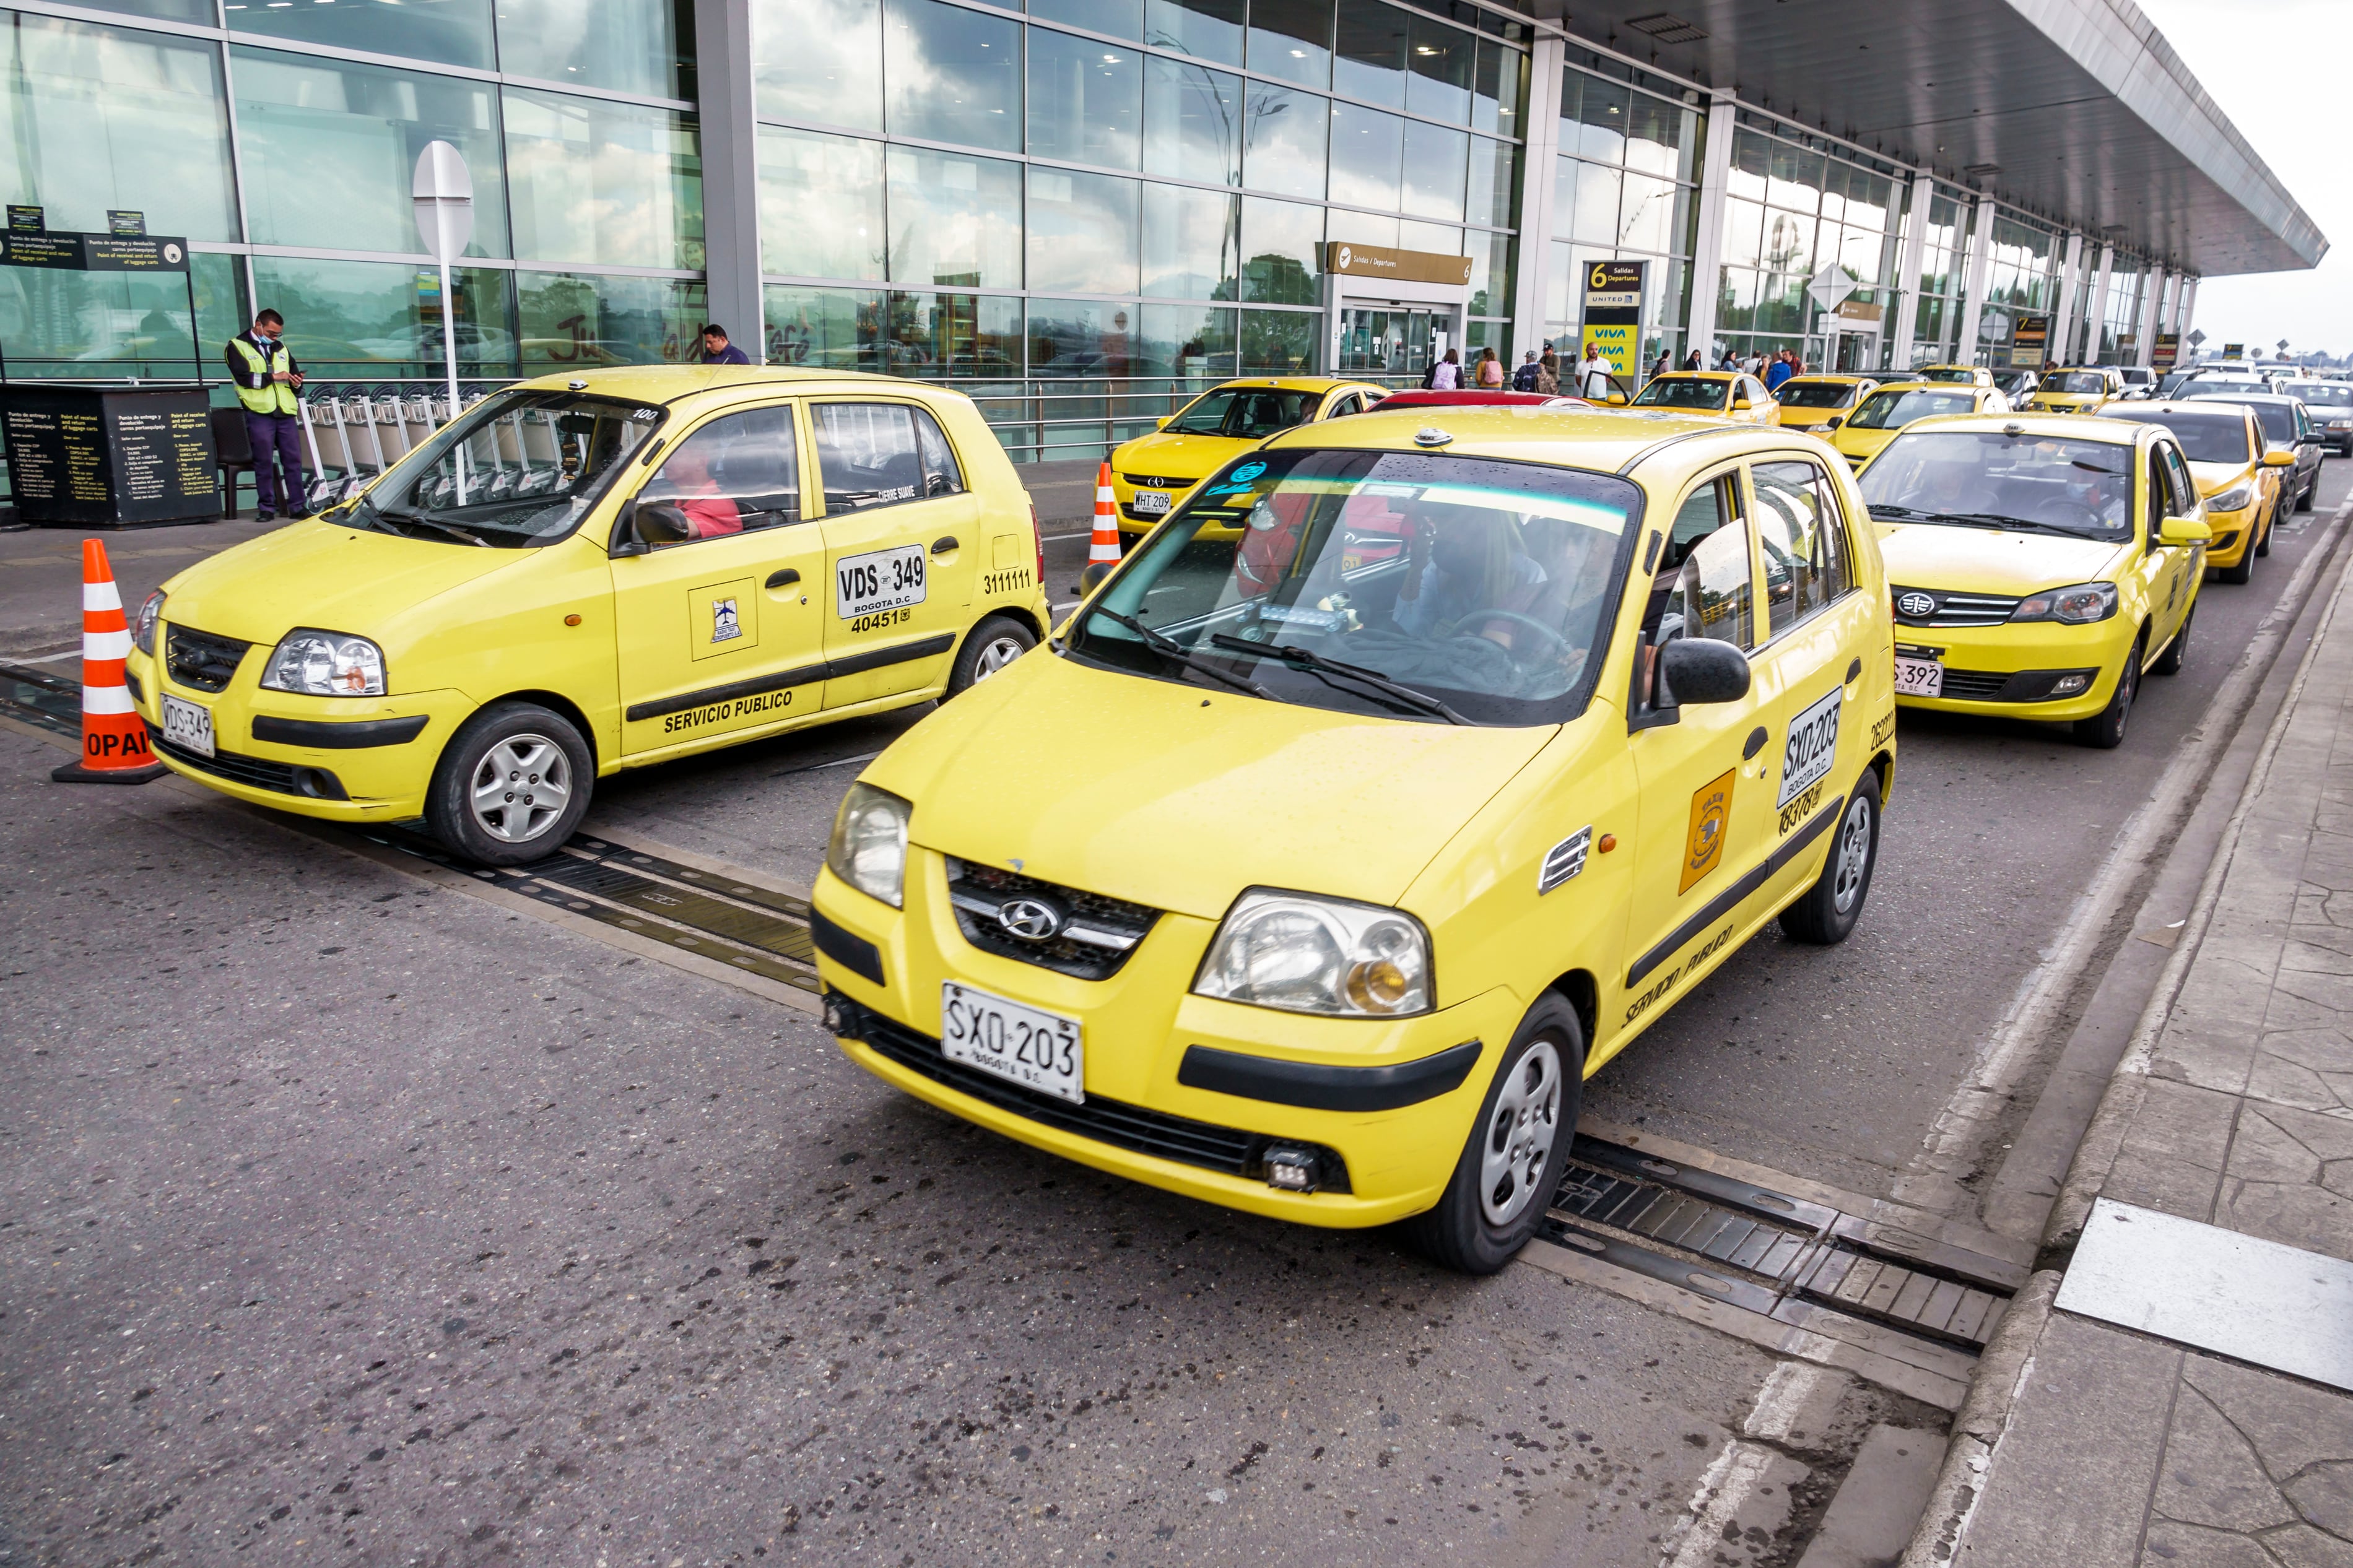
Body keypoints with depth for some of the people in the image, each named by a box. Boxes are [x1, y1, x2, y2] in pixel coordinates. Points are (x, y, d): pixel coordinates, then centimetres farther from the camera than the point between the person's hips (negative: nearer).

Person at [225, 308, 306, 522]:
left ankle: (297, 506, 7)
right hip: (259, 413, -4)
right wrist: (273, 377, -13)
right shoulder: (237, 347, 4)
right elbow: (244, 377, -10)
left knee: (293, 460, 2)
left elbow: (295, 375, 25)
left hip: (286, 412, 5)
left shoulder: (281, 349, 21)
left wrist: (296, 382, 2)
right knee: (264, 462, -2)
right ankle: (266, 508, 3)